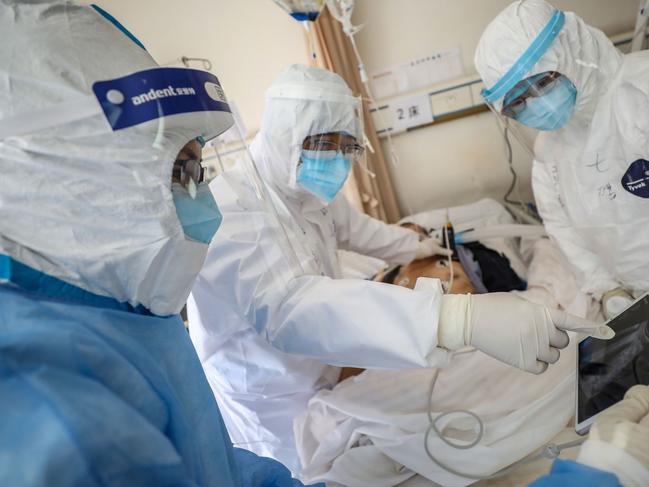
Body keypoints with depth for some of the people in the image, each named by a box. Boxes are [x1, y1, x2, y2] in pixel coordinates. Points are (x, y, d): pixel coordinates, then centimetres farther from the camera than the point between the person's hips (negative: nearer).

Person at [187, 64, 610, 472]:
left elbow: (353, 227, 16)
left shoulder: (307, 191, -4)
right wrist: (461, 318, -56)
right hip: (278, 417, -7)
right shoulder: (230, 213, -31)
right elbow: (292, 306, -48)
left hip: (318, 383, 7)